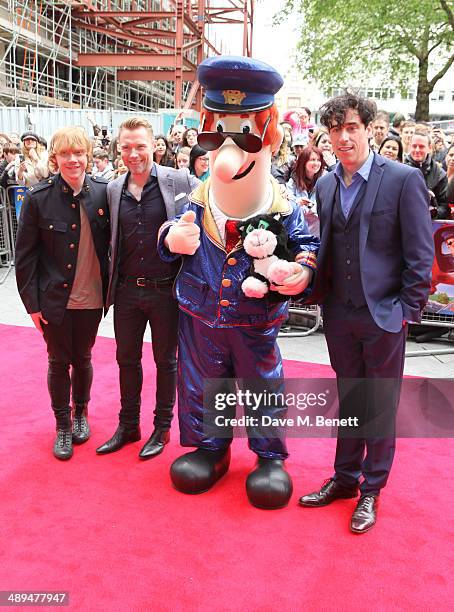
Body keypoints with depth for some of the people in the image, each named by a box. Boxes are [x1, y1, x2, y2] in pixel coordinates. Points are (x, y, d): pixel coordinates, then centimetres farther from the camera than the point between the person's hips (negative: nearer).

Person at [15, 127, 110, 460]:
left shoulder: (102, 192, -6)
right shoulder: (38, 198, -11)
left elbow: (112, 242, 3)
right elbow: (25, 255, -6)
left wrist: (112, 289, 1)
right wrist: (32, 302, -7)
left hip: (91, 298, 1)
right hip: (54, 299, -1)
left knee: (83, 358, 17)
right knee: (59, 362, 11)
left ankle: (80, 412, 40)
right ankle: (62, 424, 30)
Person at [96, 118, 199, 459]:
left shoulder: (180, 181, -9)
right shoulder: (114, 190, 4)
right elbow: (112, 241, 11)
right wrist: (111, 282, 6)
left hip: (166, 290, -4)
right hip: (126, 290, 4)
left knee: (166, 361, 12)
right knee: (127, 359, 16)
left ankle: (162, 427, 30)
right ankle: (128, 425, 35)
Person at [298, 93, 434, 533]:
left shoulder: (404, 179, -9)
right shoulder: (326, 185, 7)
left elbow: (420, 254, -9)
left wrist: (408, 309, -11)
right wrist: (320, 296, 3)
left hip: (384, 315, -4)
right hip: (339, 315, 5)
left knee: (380, 405, 9)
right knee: (349, 399, 17)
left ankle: (371, 489, 25)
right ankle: (345, 477, 33)